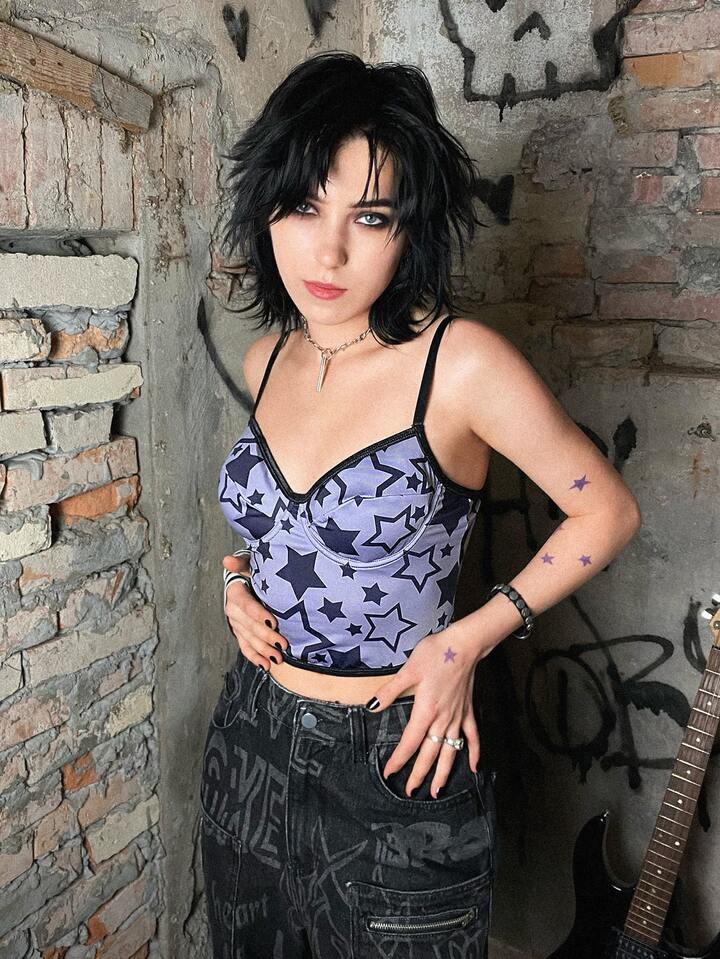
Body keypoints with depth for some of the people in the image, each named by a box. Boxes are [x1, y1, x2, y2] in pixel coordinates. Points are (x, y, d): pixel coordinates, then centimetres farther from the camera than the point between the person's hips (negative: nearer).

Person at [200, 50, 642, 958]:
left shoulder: (460, 362, -20)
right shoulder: (267, 359, -2)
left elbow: (607, 511, -11)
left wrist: (466, 642, -16)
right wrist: (240, 577, -1)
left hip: (395, 761, -5)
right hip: (250, 735, 6)